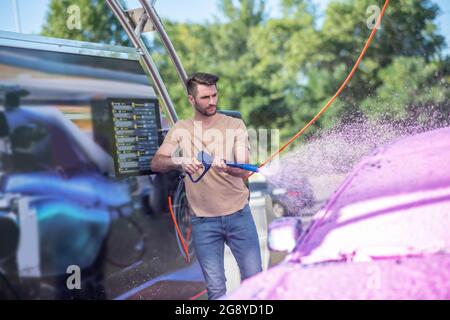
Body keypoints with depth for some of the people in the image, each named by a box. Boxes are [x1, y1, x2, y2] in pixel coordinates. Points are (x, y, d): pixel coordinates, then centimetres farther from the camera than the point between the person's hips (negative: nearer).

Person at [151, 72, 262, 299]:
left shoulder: (235, 125, 1)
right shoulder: (180, 130, 6)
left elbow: (244, 170, -9)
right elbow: (156, 163, -2)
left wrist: (226, 167, -32)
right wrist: (179, 162, -23)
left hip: (239, 215, 0)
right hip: (203, 221, 0)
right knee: (215, 289, 3)